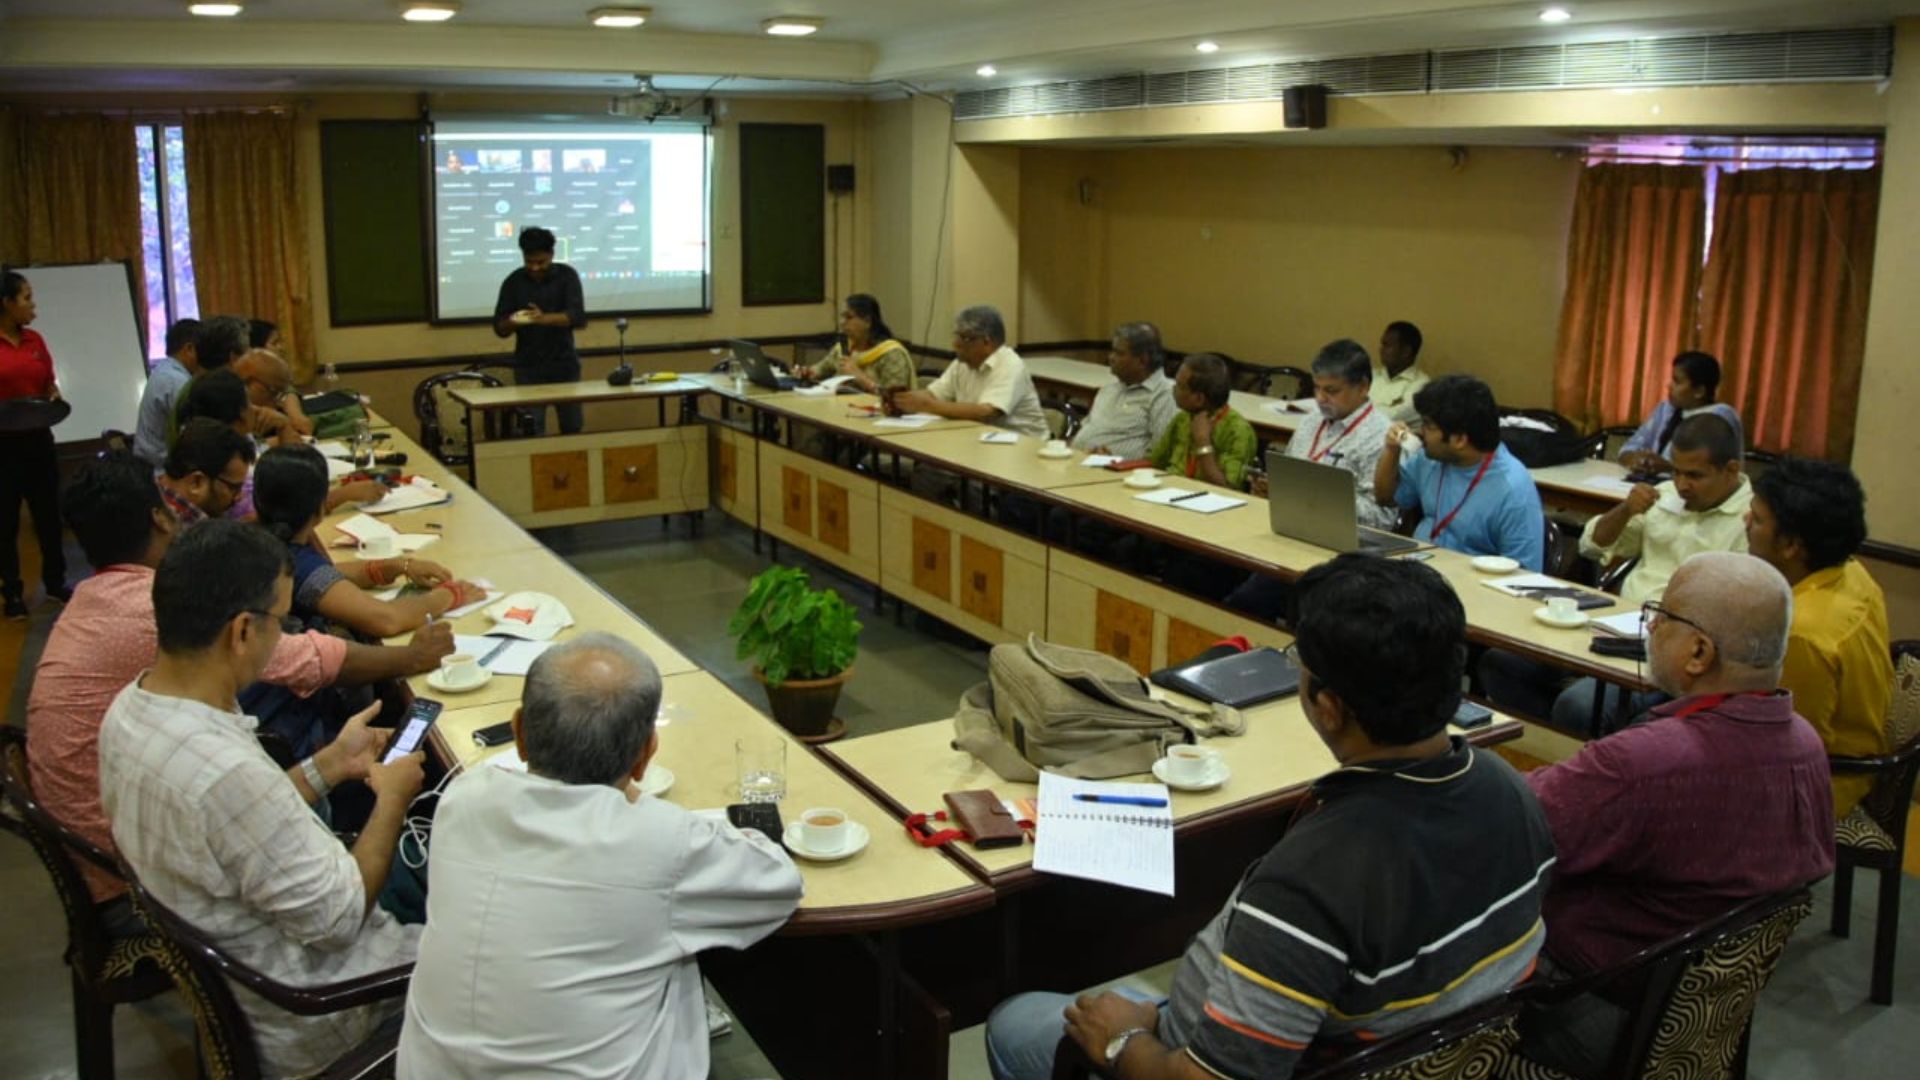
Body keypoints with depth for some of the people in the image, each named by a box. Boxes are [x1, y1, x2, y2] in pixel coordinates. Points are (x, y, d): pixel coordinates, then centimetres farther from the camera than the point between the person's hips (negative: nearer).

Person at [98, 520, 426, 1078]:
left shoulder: (130, 707, -9)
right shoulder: (228, 773, -38)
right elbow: (338, 919, -25)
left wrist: (331, 765, 4)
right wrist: (391, 797, -13)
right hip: (301, 1022, -8)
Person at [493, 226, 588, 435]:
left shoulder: (567, 276, -4)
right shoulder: (513, 282, -1)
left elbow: (578, 317, -16)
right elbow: (499, 328, -1)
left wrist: (545, 319, -33)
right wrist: (513, 323, -25)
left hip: (564, 364, 0)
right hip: (528, 367, 0)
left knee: (573, 428, 7)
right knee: (532, 431, -4)